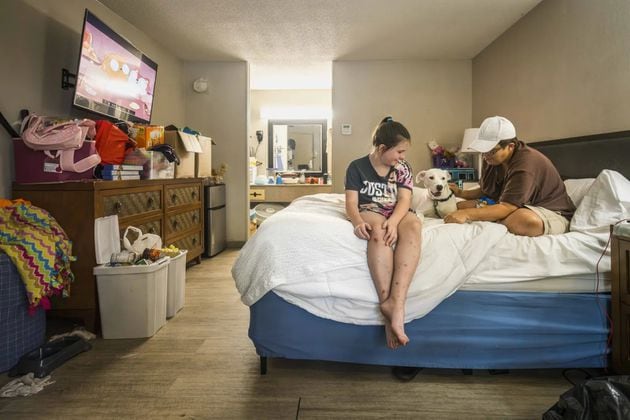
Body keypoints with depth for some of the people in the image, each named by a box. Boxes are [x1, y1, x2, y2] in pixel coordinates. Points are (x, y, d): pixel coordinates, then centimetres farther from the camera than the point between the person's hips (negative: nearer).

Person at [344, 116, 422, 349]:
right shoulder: (357, 167, 1)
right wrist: (358, 222, -30)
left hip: (398, 213, 3)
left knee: (413, 225, -35)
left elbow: (404, 200, -5)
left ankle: (396, 302, -47)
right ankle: (387, 303, -44)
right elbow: (351, 203, -6)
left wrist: (393, 221, -28)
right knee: (378, 230, -40)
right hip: (370, 212, -2)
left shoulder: (403, 168, 9)